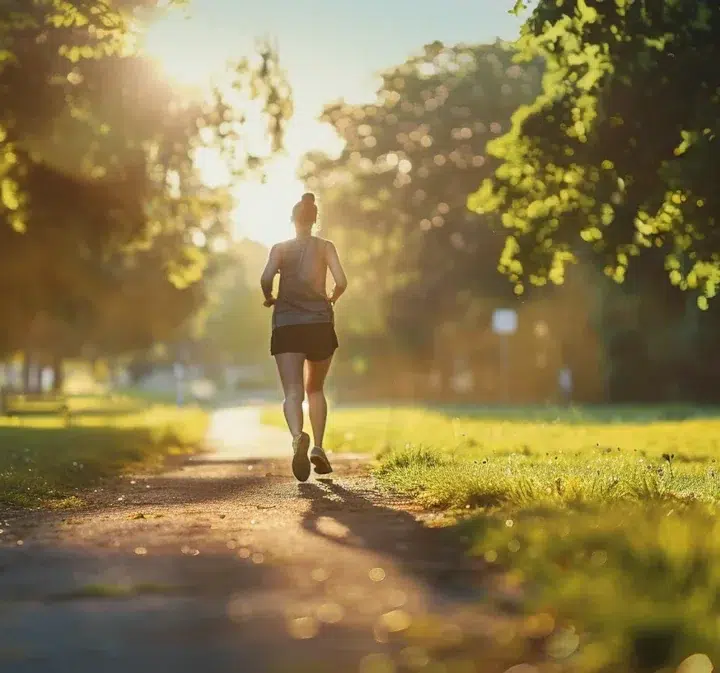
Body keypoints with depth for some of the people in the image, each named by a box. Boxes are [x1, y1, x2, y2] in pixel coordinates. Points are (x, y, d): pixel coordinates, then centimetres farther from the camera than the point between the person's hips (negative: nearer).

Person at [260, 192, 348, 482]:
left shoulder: (280, 248, 5)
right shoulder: (325, 246, 7)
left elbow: (266, 278, -11)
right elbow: (341, 282, -4)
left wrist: (268, 297, 10)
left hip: (286, 325, -1)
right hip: (320, 323, 1)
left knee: (292, 393, -10)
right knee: (316, 389, 20)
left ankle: (298, 437, -39)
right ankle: (318, 448, 9)